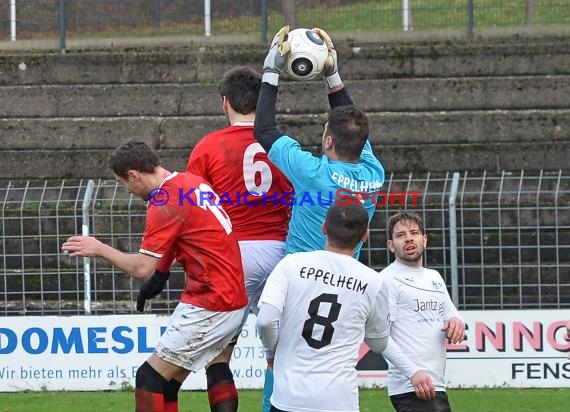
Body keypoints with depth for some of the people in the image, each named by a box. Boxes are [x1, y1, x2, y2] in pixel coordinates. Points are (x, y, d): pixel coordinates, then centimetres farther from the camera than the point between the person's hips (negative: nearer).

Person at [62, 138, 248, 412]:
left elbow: (141, 269, -18)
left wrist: (100, 250, -5)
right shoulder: (194, 182, 10)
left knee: (151, 378, -7)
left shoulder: (165, 203, -16)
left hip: (208, 307, -9)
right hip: (233, 300, 9)